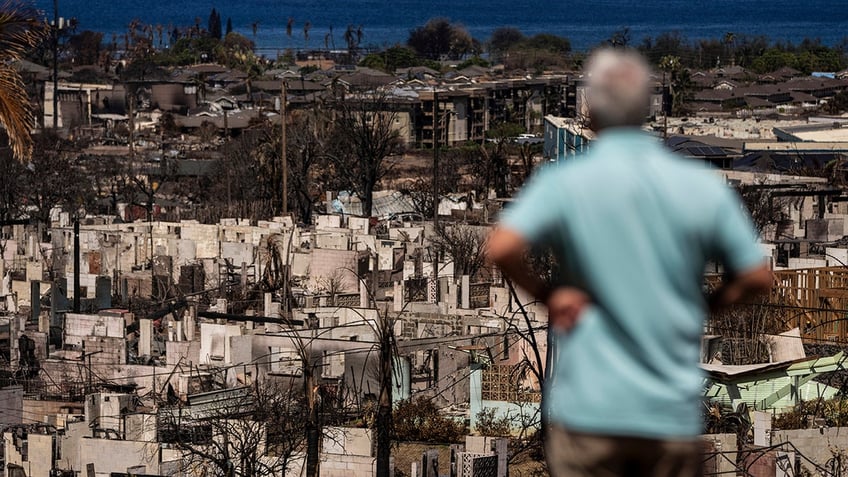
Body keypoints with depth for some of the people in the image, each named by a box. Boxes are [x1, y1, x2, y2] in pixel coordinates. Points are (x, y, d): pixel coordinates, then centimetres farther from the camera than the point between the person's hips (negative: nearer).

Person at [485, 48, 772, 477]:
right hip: (675, 415, 2)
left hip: (588, 408, -2)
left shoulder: (564, 182, -6)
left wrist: (545, 294, -4)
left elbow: (501, 248, -20)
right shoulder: (705, 187, 1)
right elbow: (756, 277, 3)